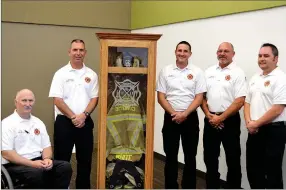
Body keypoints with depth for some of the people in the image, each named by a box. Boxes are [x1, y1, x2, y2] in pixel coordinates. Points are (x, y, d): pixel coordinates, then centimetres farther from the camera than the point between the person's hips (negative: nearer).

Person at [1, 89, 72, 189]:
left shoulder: (38, 122, 16)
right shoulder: (7, 124, -4)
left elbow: (46, 146, 15)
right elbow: (6, 153, -13)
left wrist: (47, 159, -9)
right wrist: (32, 163, -20)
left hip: (39, 161, 6)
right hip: (16, 165, -6)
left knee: (65, 166, -18)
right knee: (37, 173, -37)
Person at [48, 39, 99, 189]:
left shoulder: (91, 75, 6)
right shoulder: (61, 74, -3)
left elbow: (94, 98, 3)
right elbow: (57, 100, -9)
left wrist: (84, 115, -13)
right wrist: (73, 117, -14)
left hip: (85, 122, 3)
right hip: (64, 122, -3)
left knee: (85, 159, 11)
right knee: (62, 159, 4)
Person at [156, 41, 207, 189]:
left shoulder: (197, 72, 0)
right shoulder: (166, 71, 3)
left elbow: (199, 97, -5)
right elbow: (161, 97, 0)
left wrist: (184, 114, -15)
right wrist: (174, 113, -12)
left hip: (190, 118, 0)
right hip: (171, 118, 1)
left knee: (190, 156, 8)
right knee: (171, 156, 7)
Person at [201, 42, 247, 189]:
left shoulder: (238, 73, -6)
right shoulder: (209, 72, 8)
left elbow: (239, 101, -12)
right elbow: (202, 96, 9)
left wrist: (221, 118, -14)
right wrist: (209, 115, -5)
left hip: (229, 120, -4)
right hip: (210, 120, 4)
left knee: (232, 158, 5)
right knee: (210, 157, 11)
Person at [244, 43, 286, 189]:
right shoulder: (255, 78, 13)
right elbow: (247, 102, 15)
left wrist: (256, 124, -12)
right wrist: (249, 123, -3)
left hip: (273, 131, -7)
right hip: (254, 131, 7)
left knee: (272, 172, 2)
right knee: (253, 169, 14)